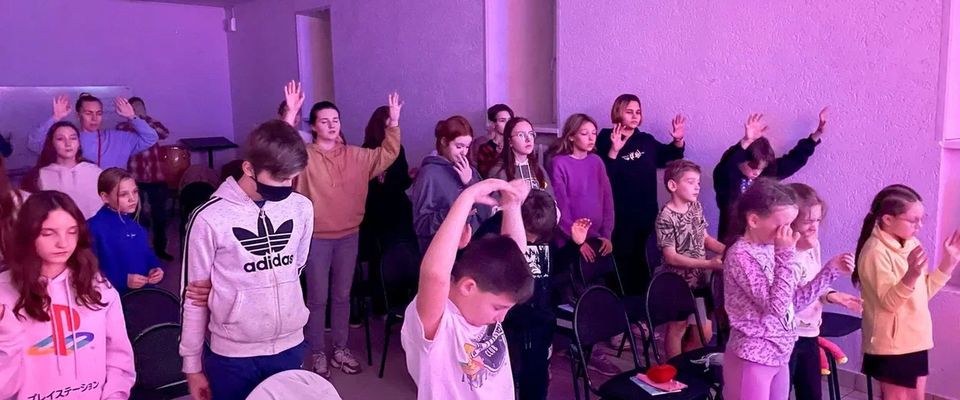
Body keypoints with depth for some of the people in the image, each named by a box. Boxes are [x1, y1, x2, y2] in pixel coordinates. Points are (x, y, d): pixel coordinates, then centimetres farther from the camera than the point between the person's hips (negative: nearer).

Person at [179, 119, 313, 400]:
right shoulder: (209, 218, -12)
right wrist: (192, 365, 1)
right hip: (232, 355, -3)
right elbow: (193, 297, -4)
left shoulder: (302, 208, -3)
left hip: (290, 347, 3)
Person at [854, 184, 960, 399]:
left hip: (915, 340, 8)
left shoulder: (911, 244, 5)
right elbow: (888, 302, -24)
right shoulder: (876, 252, -21)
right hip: (891, 343, -8)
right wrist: (911, 276, -40)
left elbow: (923, 292, 10)